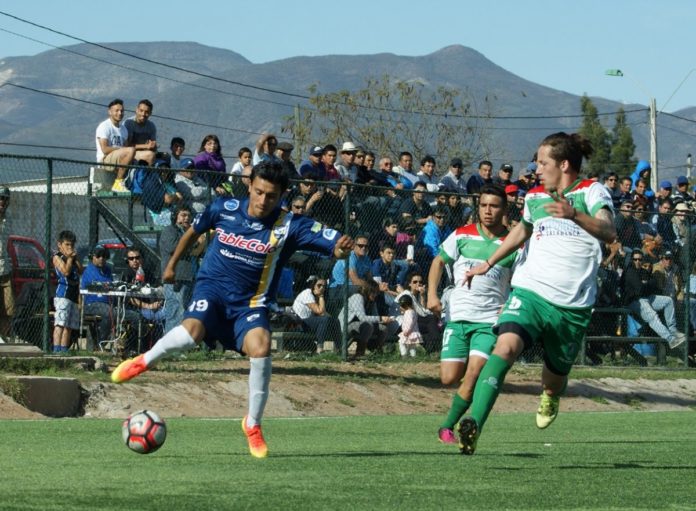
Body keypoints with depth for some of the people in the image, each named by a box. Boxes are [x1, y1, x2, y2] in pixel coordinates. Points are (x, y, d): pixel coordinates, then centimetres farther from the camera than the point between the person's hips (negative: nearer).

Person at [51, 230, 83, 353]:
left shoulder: (73, 257, 22)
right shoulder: (57, 257, 1)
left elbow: (81, 271, 12)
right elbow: (66, 271, -12)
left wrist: (75, 258, 4)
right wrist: (69, 258, -1)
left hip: (74, 295, 8)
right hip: (63, 293, -8)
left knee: (69, 326, 5)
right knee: (60, 323, -16)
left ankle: (64, 350, 7)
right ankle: (56, 350, -23)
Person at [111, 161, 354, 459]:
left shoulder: (289, 226, -12)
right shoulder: (224, 209, -5)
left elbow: (330, 241, -23)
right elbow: (194, 231, 15)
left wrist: (340, 248, -47)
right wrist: (172, 264, 25)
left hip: (250, 302, 0)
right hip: (213, 286, 0)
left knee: (260, 347, -28)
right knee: (192, 331, -32)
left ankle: (253, 424, -6)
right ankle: (144, 361, -1)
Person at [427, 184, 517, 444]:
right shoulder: (462, 235, 3)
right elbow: (438, 262, 14)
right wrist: (432, 294, 1)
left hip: (490, 320, -1)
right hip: (458, 316, 2)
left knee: (474, 374, -16)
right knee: (449, 378, -4)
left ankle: (448, 426, -2)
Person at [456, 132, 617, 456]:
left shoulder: (592, 192, -3)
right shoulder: (535, 197, 12)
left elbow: (608, 232, -21)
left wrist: (574, 214, -37)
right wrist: (488, 264, 36)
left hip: (573, 304, -2)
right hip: (531, 291, 2)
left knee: (555, 377, 12)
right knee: (506, 345, -27)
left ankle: (549, 397, 53)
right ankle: (474, 424, -38)